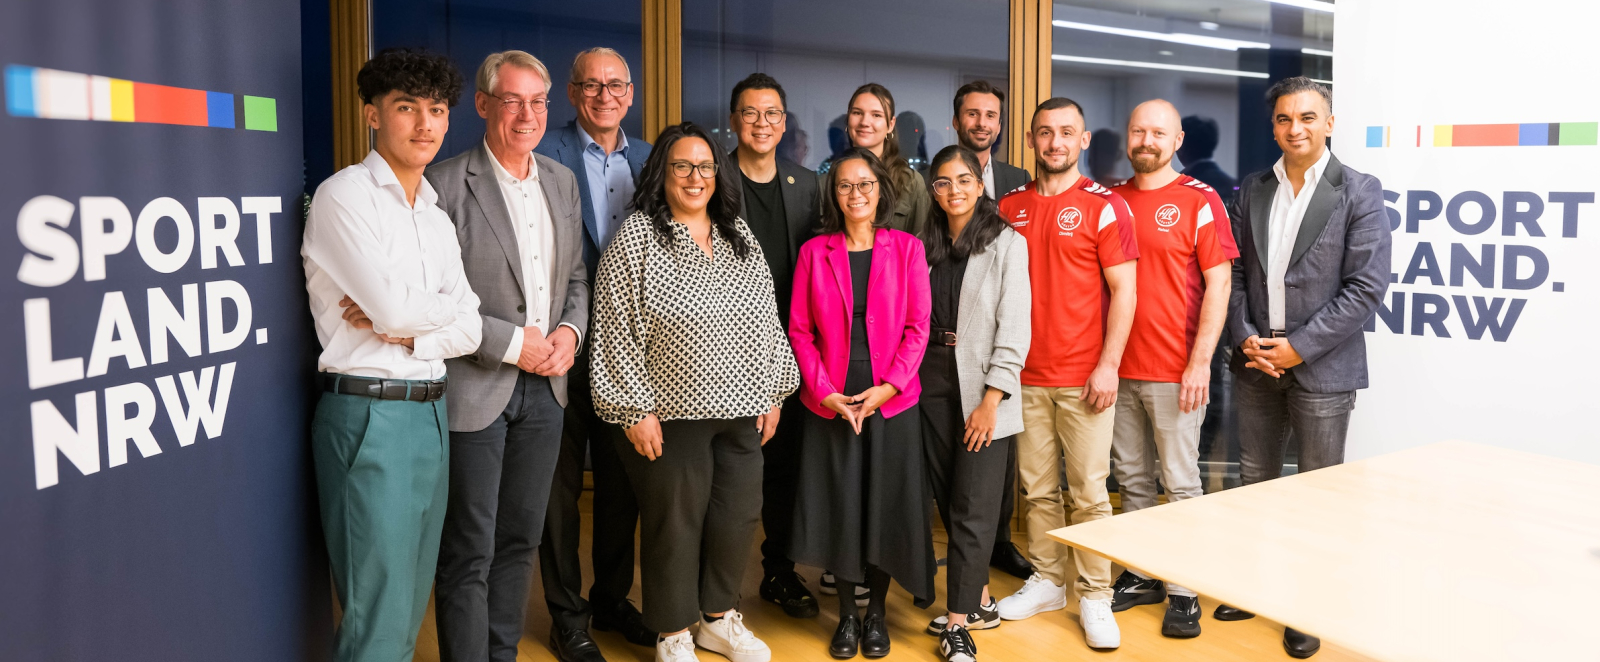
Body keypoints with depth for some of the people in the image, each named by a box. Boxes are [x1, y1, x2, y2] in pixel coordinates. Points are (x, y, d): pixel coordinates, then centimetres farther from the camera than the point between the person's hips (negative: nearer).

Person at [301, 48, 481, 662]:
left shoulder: (437, 215, 14)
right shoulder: (344, 196, -7)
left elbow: (469, 330, 8)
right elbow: (394, 307, -18)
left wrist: (406, 333, -10)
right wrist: (449, 302, 1)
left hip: (433, 410, 7)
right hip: (369, 414, -7)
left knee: (410, 603, 16)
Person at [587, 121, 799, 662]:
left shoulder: (740, 237, 9)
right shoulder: (635, 239, -7)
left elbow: (767, 319, 12)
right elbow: (616, 333, -10)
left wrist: (773, 393, 10)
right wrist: (635, 411, -12)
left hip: (742, 411, 5)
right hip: (671, 415, -5)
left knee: (738, 516, 11)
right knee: (675, 523, 5)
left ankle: (718, 618, 33)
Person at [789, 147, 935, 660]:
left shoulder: (906, 248, 2)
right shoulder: (814, 252, 3)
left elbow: (917, 327, -1)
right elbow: (800, 330, 1)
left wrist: (886, 387, -12)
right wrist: (826, 393, -9)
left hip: (892, 402, 0)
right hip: (831, 406, 0)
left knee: (885, 507, 6)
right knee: (839, 508, 6)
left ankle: (876, 613, 23)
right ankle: (846, 615, 22)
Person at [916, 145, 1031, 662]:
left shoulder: (1007, 243, -3)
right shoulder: (927, 245, 11)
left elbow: (1014, 325, -9)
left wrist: (991, 399, -15)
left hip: (981, 388, -5)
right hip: (932, 380, 5)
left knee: (973, 506, -4)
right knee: (948, 498, 10)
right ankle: (980, 600, 25)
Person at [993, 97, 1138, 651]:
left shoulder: (1104, 205, -2)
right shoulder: (1010, 207, 9)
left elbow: (1123, 290, -5)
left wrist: (1108, 365, -11)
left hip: (1084, 377, -3)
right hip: (1024, 375, 4)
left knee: (1089, 491, 2)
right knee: (1037, 488, 11)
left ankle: (1094, 596, 14)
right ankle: (1046, 580, 26)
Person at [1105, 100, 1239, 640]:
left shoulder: (1199, 201, -3)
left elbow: (1219, 283, -6)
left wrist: (1200, 362, -13)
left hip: (1175, 372, -4)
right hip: (1120, 369, 4)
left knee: (1180, 483, 3)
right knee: (1132, 480, 12)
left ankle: (1183, 591, 14)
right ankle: (1141, 576, 26)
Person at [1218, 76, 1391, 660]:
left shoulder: (1359, 192, -5)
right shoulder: (1252, 191, 8)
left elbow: (1367, 286, -10)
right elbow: (1234, 273, 8)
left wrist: (1300, 347, -14)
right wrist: (1245, 338, -7)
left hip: (1321, 367, -4)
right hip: (1256, 364, 4)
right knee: (1254, 482, 13)